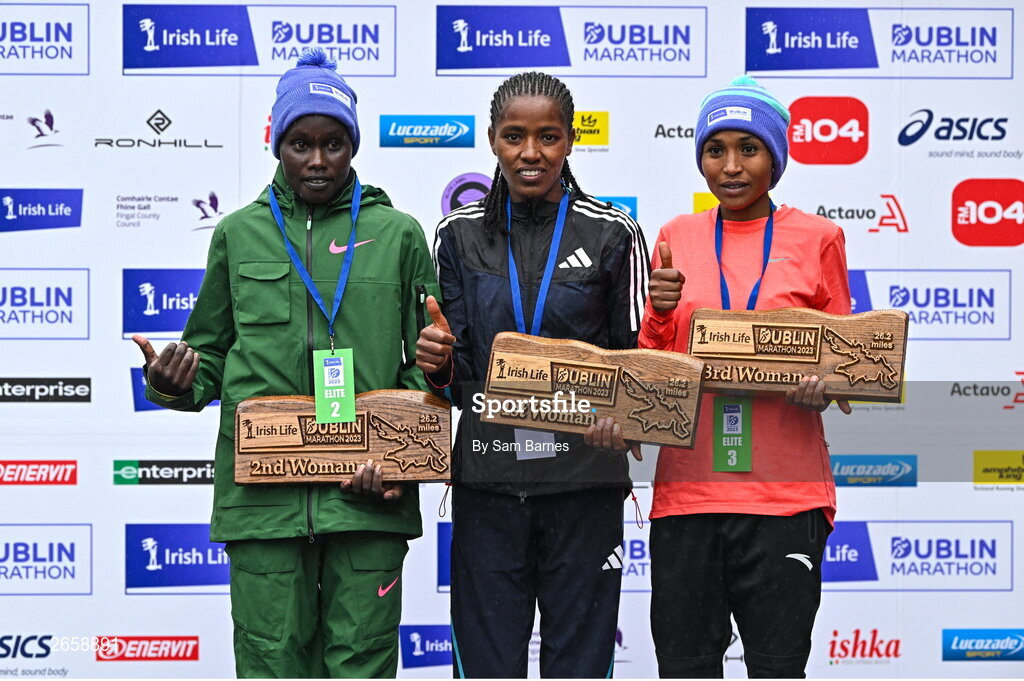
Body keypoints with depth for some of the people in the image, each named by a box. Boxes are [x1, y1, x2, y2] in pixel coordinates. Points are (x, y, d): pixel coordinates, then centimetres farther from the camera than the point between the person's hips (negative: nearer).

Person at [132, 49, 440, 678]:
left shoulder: (398, 235, 9)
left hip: (366, 492, 0)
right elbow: (210, 355, 17)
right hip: (262, 494, 1)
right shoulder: (240, 234, 12)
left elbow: (426, 367, 8)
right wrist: (174, 384, -6)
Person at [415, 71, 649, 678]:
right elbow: (457, 372, 9)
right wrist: (440, 361, -14)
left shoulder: (614, 235, 1)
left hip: (583, 482, -1)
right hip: (487, 481, 2)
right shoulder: (461, 234, 7)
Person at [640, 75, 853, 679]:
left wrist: (822, 389, -12)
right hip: (687, 487, 2)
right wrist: (660, 310, -6)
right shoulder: (677, 237, 11)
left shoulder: (817, 239, 5)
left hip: (784, 489, -2)